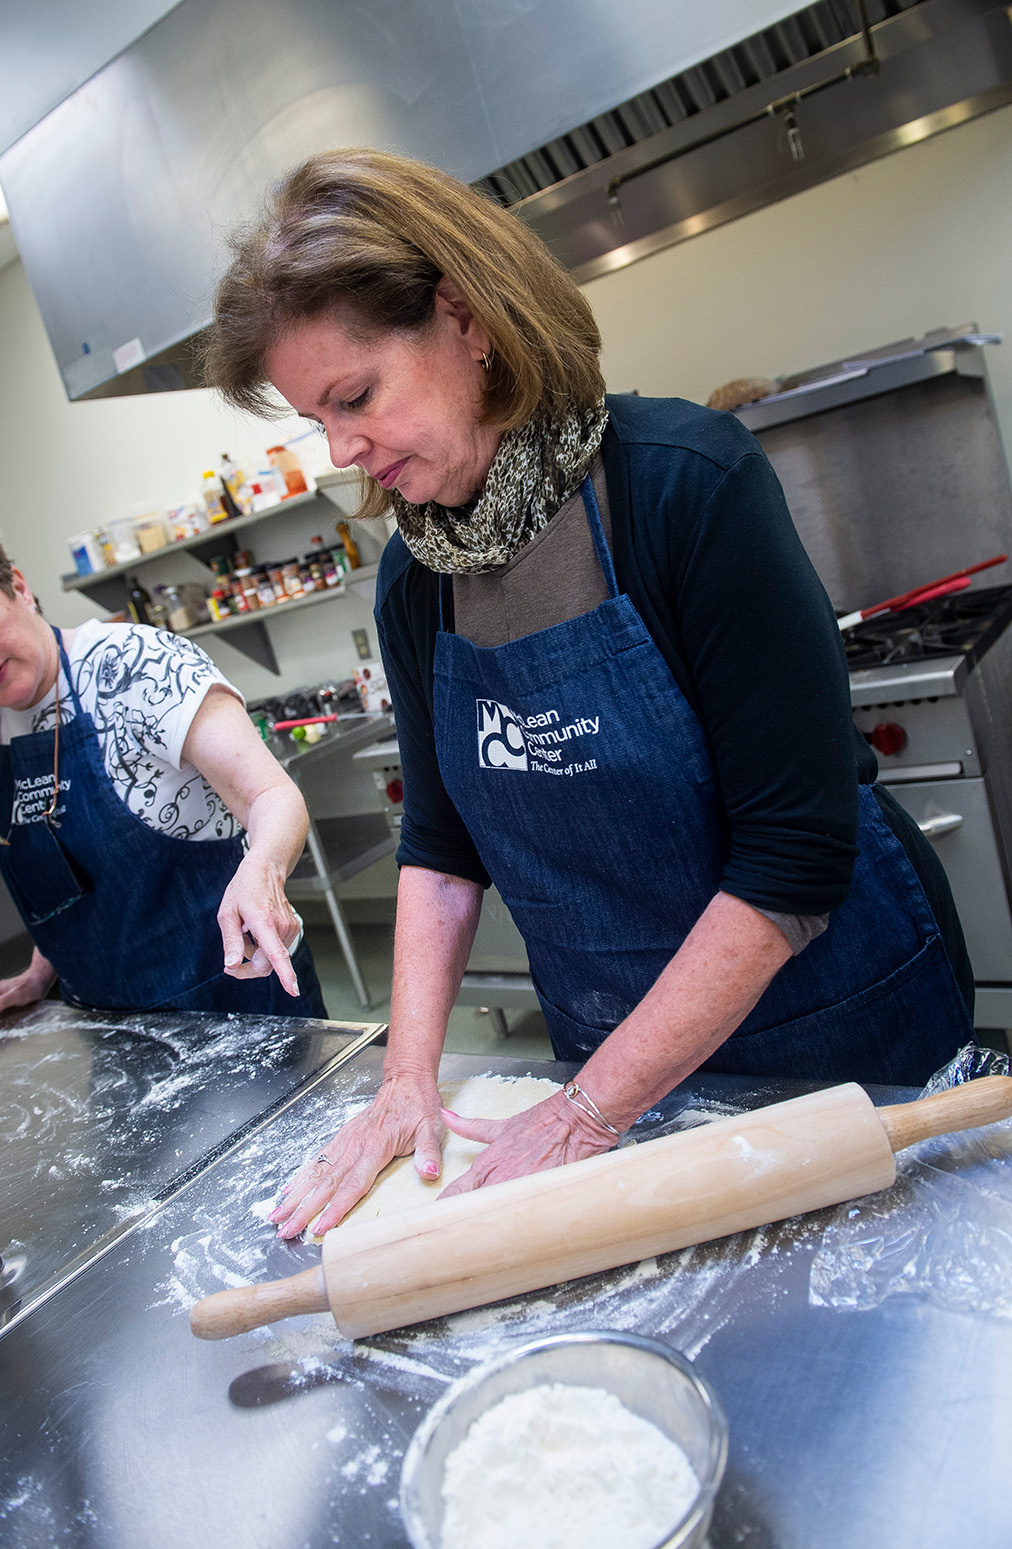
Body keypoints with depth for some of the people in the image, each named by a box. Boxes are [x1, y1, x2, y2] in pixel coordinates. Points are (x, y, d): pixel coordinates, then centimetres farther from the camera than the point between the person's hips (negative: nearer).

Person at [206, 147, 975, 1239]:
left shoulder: (686, 479, -23)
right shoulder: (414, 580, -4)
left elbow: (795, 857, -25)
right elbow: (442, 845, 2)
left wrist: (590, 1112, -22)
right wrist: (409, 1077, -8)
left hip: (845, 1024, -4)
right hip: (611, 1055, 5)